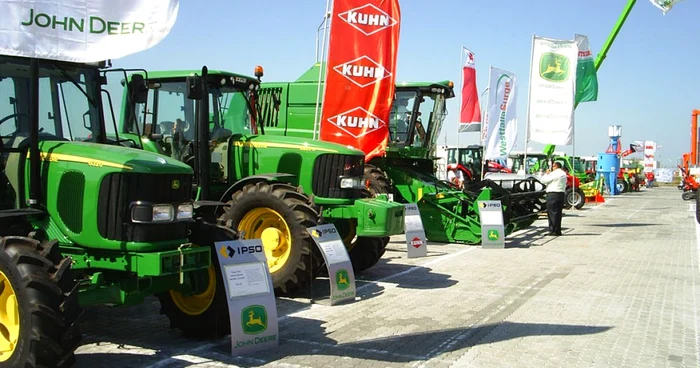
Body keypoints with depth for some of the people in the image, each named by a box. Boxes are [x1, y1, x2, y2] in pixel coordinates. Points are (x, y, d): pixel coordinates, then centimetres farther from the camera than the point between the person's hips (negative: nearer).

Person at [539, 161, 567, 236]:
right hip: (561, 193, 8)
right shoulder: (564, 174, 16)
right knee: (558, 213, 11)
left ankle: (553, 230, -7)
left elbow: (543, 180, -9)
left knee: (552, 213, -5)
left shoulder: (553, 174, -11)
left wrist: (547, 174, 5)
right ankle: (558, 231, 12)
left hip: (553, 194, -8)